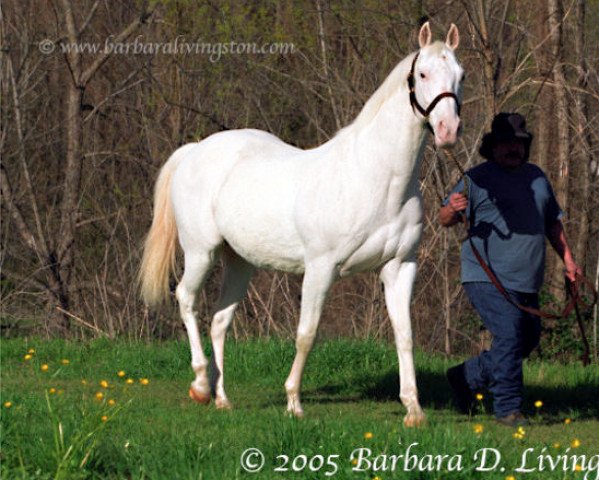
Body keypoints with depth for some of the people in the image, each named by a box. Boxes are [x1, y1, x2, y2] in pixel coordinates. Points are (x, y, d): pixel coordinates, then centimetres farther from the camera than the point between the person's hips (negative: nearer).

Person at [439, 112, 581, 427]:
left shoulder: (536, 176, 15)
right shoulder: (478, 179, -4)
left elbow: (552, 222, 26)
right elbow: (445, 219, -7)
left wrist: (567, 259, 21)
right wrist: (452, 209, -30)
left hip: (526, 283, 7)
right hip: (488, 280, -7)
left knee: (528, 340, 12)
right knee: (510, 334, -17)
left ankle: (467, 377, 27)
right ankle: (508, 409, -11)